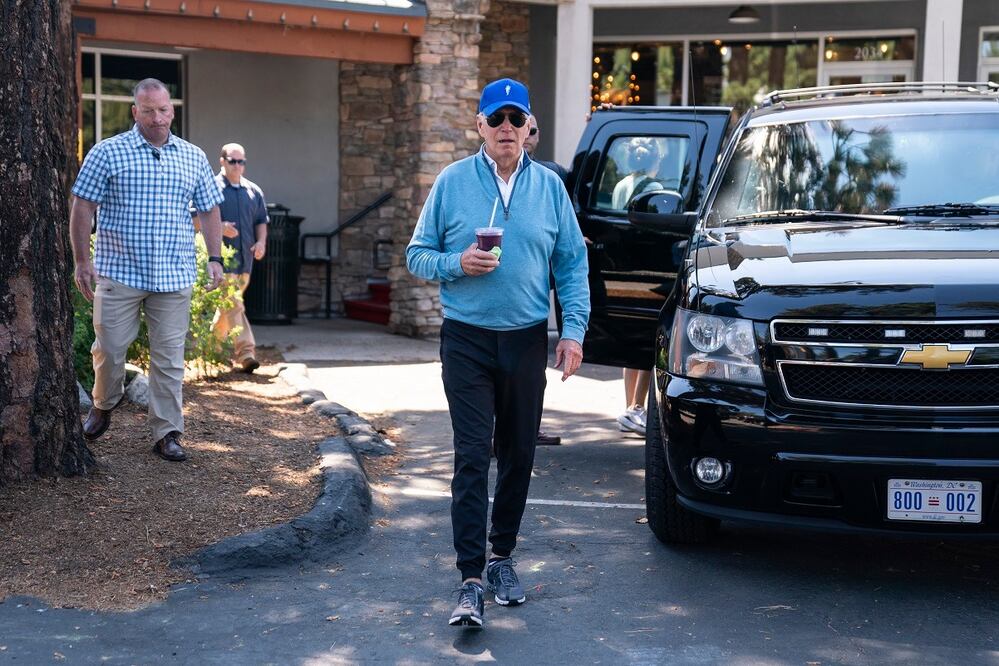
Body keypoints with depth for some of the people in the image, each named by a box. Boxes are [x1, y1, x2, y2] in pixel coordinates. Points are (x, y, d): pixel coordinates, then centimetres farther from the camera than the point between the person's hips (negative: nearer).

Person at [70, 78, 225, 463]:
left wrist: (215, 259, 6)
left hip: (174, 277, 2)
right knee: (109, 348, 3)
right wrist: (82, 262, -5)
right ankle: (104, 404, 31)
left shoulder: (193, 158, 10)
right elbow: (83, 207, 0)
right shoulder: (108, 153, 0)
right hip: (118, 272, -2)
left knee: (169, 358, 3)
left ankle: (167, 433, 10)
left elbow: (209, 211, 15)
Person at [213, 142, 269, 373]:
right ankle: (246, 352, -17)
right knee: (232, 305, -12)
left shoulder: (254, 191, 16)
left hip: (244, 259, 6)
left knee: (228, 304, 14)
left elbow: (261, 221, 22)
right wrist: (219, 227, -20)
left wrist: (261, 242, 3)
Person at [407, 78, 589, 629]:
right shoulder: (452, 182, 1)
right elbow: (418, 256, 4)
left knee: (519, 454, 10)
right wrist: (458, 263, -16)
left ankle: (501, 554, 28)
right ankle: (470, 580, -7)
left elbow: (572, 264, 7)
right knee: (473, 456, -8)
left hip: (527, 340, 3)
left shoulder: (549, 186, 6)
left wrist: (574, 330, -3)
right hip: (467, 340, -2)